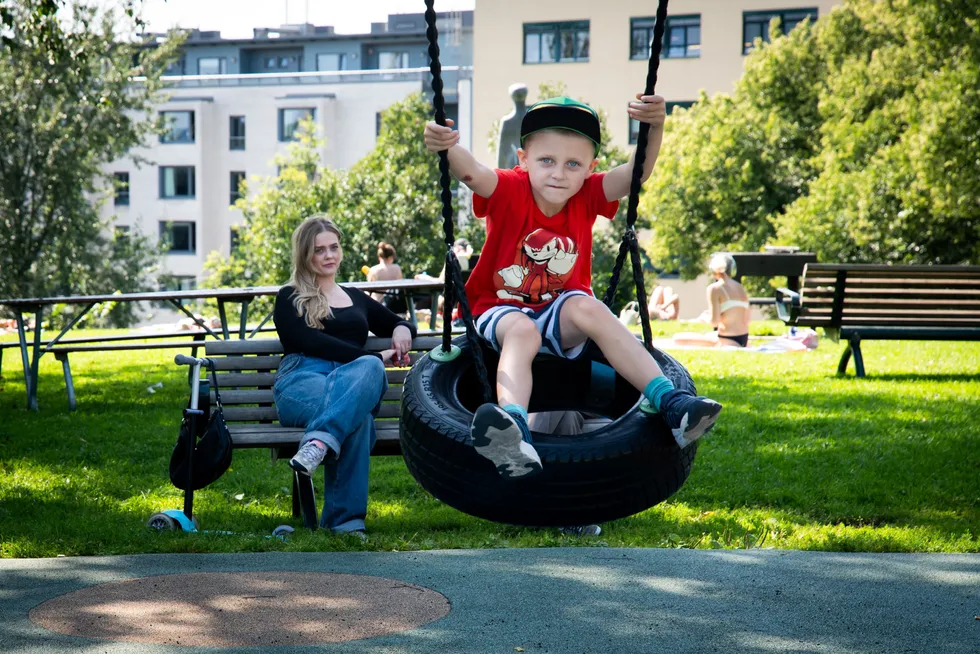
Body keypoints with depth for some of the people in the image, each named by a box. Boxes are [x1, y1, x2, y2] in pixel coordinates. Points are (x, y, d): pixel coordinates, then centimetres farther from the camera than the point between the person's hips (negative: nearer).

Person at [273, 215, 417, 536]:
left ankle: (320, 440, -57)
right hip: (301, 382, -3)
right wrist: (374, 357, -8)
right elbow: (312, 342, 1)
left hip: (354, 382, 3)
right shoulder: (289, 299, 19)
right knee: (358, 416, -40)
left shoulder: (356, 299, 34)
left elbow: (399, 323, 44)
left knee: (369, 369, -39)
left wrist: (403, 330, 15)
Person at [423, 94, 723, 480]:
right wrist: (446, 148, -58)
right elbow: (471, 172, -37)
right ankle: (514, 432, -61)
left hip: (559, 312, 2)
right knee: (522, 331, -35)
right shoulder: (508, 191, -16)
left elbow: (636, 173, -23)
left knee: (588, 308, -31)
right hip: (500, 310, -2)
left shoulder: (588, 196, -8)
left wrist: (654, 129, -41)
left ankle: (669, 402, -42)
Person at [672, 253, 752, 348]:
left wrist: (704, 317, 5)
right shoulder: (741, 288, 10)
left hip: (727, 342, -8)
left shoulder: (714, 288, -11)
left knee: (678, 338, -13)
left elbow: (714, 321, -18)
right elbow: (748, 319, 15)